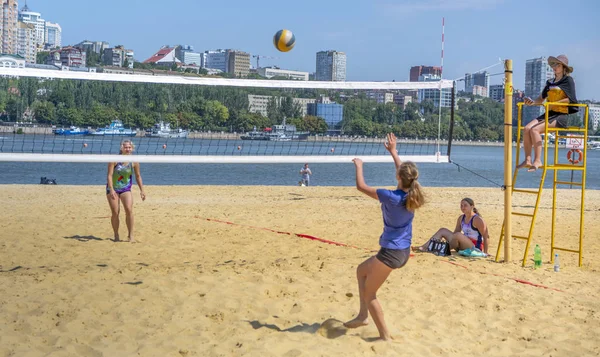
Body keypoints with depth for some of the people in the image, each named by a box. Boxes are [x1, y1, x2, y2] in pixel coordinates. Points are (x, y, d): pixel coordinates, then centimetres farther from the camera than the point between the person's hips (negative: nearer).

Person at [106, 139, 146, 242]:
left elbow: (138, 176, 7)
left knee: (129, 210, -17)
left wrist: (142, 190, 5)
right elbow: (109, 175, -17)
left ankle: (130, 235, -8)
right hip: (113, 188, -1)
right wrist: (111, 190, -26)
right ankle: (116, 235, 15)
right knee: (115, 213, -2)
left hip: (126, 189, 1)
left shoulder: (134, 162, -6)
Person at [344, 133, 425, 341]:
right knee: (362, 270, 25)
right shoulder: (412, 195, -2)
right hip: (404, 251, 8)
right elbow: (405, 173, 19)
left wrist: (358, 165, 5)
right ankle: (363, 315, 26)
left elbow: (360, 186, -12)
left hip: (391, 253, -8)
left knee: (369, 293, 7)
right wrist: (393, 152, 29)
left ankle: (385, 336, 11)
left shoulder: (390, 197, -21)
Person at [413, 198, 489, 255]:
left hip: (475, 247, -8)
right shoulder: (461, 218, 9)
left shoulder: (477, 219, -14)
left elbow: (486, 237, -15)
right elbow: (454, 233, 15)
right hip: (463, 246, 8)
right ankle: (424, 247, -14)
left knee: (458, 235, -34)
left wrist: (485, 253, -19)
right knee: (443, 230, 0)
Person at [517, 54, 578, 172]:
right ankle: (527, 160, -20)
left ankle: (537, 161, -25)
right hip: (549, 114, 7)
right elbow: (541, 99, 20)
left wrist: (553, 104, -14)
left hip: (561, 115, -7)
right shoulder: (550, 83, 22)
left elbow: (570, 99, -7)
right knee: (526, 129, -18)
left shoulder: (568, 80, 3)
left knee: (535, 130, -28)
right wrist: (532, 102, -2)